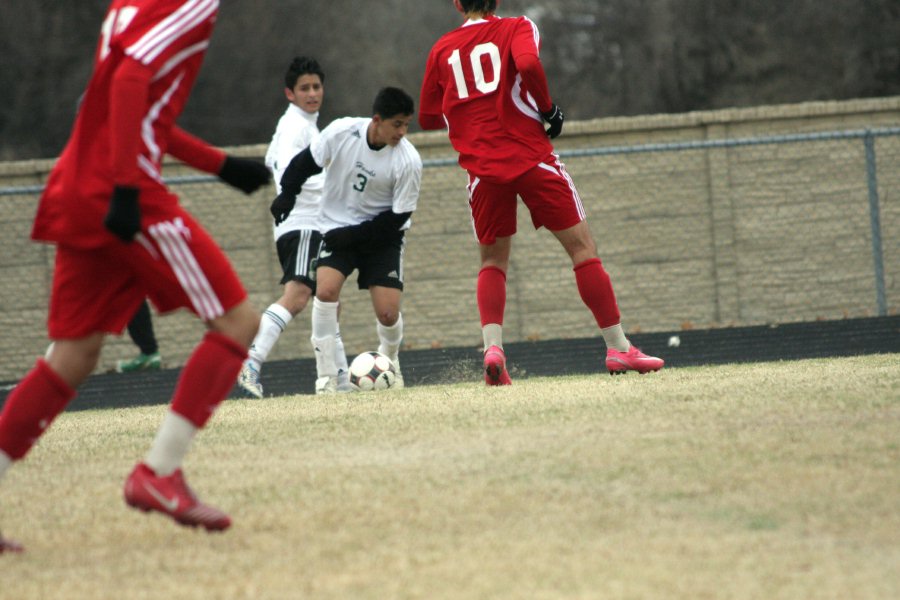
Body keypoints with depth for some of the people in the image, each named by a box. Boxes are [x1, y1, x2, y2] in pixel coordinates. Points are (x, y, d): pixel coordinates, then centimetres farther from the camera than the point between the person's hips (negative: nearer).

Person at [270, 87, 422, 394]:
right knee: (326, 289, -24)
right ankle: (326, 377, -14)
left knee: (388, 312, -11)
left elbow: (397, 217, -15)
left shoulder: (408, 161, -20)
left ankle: (389, 363, 26)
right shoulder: (342, 132, -19)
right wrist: (287, 194, -3)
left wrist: (354, 235, -18)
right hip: (337, 227, 1)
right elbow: (307, 161, 0)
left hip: (382, 234, -1)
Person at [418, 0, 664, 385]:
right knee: (582, 248, 4)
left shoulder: (441, 50, 12)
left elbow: (427, 118, 18)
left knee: (493, 261, 16)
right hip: (531, 158, -3)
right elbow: (528, 64, -20)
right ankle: (618, 348, 1)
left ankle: (492, 347, -6)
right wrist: (548, 109, -6)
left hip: (482, 170, 3)